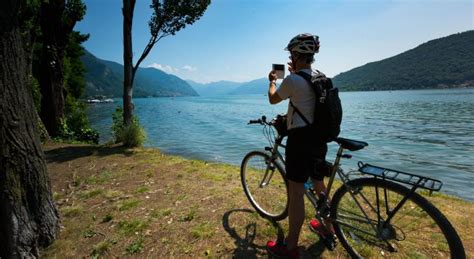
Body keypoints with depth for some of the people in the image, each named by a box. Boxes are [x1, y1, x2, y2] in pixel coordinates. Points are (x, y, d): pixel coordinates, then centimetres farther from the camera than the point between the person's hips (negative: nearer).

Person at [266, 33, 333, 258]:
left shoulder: (292, 80, -15)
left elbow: (273, 99, 3)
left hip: (300, 138, -8)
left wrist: (272, 81, 21)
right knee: (319, 184, 22)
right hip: (318, 137, 8)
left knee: (296, 192, -1)